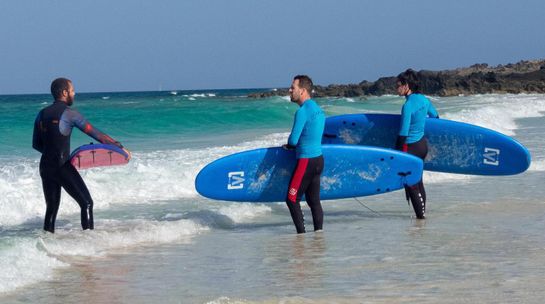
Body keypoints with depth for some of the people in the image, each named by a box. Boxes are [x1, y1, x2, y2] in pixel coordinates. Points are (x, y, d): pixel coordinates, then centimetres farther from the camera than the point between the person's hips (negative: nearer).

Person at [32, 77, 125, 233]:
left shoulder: (42, 114, 10)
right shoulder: (69, 113, -6)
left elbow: (36, 144, 15)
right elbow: (93, 133, -6)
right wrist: (116, 145, -1)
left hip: (45, 166, 6)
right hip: (62, 166, -6)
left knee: (51, 208, 13)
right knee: (86, 203, 1)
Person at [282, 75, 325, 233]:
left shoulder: (303, 111, -16)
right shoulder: (318, 109, 13)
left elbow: (293, 140, -18)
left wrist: (288, 146, 5)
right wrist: (292, 145, 13)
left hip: (306, 161, -9)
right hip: (318, 159, 9)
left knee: (292, 199, -3)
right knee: (314, 201, 11)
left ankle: (301, 234, -5)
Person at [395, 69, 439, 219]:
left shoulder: (408, 105, -21)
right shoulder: (423, 99, 3)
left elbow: (403, 133, -21)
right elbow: (435, 117, 20)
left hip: (411, 147, -8)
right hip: (423, 143, 8)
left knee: (410, 183, 3)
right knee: (418, 181, 18)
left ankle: (420, 214, 3)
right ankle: (422, 211, 24)